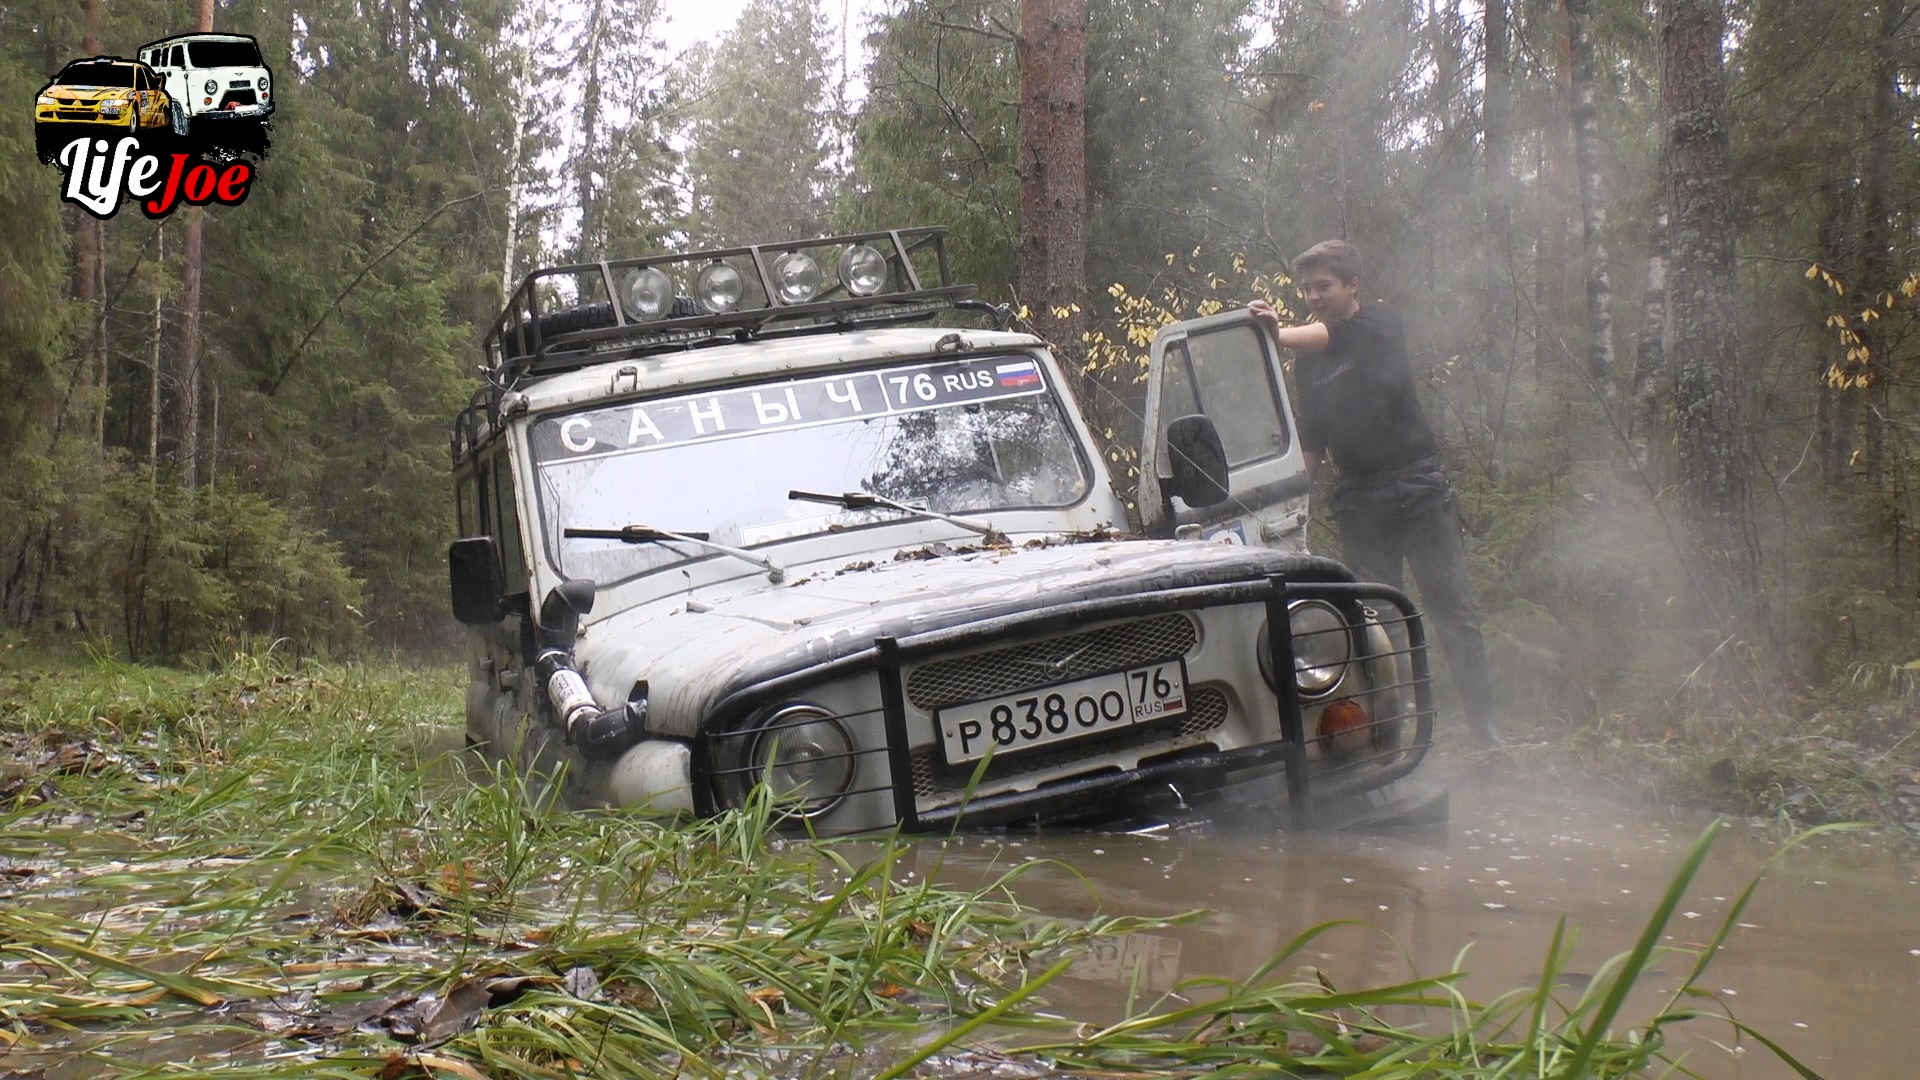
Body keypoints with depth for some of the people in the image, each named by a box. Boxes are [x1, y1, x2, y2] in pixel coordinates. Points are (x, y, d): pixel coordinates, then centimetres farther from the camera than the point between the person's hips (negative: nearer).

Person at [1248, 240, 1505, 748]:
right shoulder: (1310, 363, 10)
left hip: (1418, 487, -4)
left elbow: (1328, 337, -26)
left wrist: (1278, 334, -44)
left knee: (1454, 610, -2)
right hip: (1360, 501, 4)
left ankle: (1485, 725, 3)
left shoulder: (1380, 325, -4)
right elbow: (1311, 442, 15)